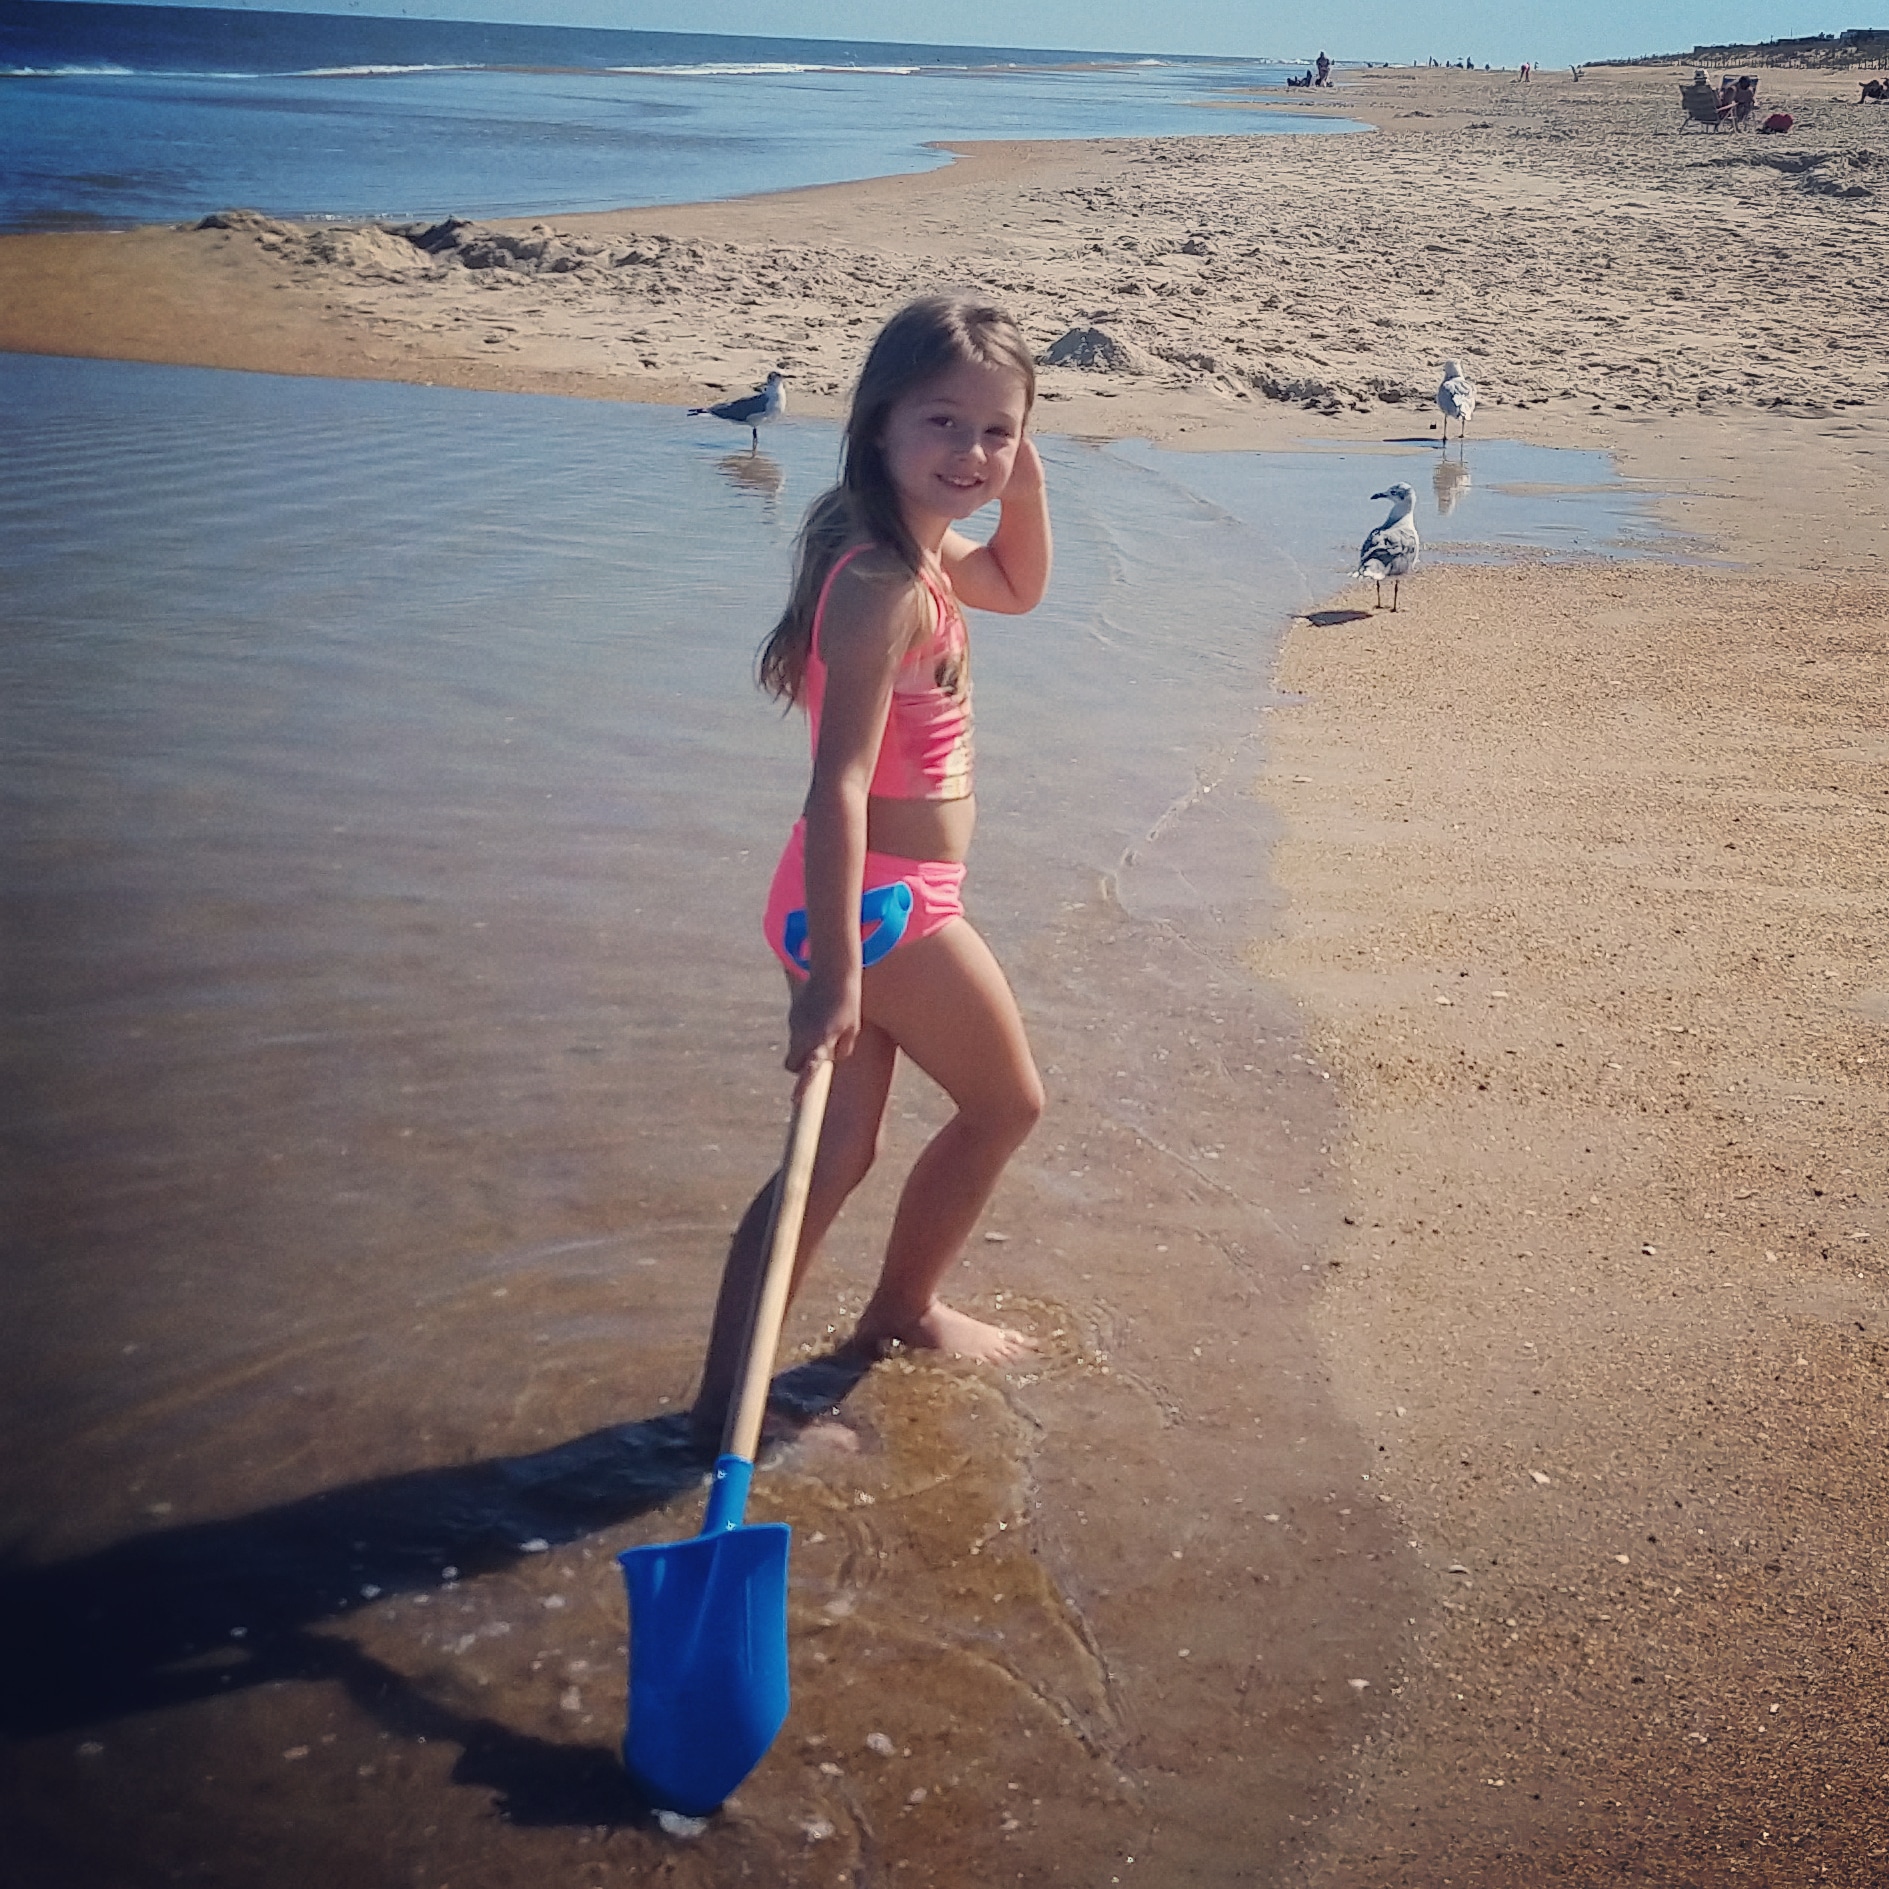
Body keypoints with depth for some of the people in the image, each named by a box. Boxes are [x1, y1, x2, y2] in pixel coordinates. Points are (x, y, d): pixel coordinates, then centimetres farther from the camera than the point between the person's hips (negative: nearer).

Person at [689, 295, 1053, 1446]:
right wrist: (834, 972, -33)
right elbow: (839, 782, -30)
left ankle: (726, 1404, 15)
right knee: (1007, 1102, 15)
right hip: (885, 904, -9)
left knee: (838, 1156, 12)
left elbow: (1017, 588, 27)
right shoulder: (885, 586, -24)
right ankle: (904, 1311, 34)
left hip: (860, 901, 9)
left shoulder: (915, 546, 6)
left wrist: (1025, 485, 8)